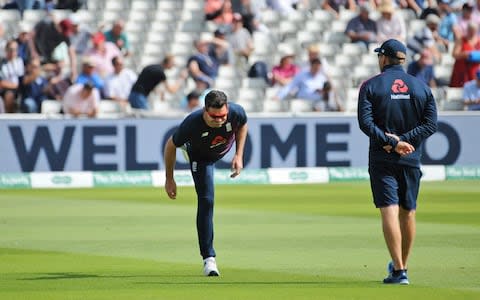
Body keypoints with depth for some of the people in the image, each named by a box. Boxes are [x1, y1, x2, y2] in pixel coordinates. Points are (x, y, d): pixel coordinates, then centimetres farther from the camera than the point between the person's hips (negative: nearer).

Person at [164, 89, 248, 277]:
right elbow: (171, 146, -25)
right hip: (201, 157, -3)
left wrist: (239, 156, -14)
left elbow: (242, 126, -11)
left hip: (225, 149, 4)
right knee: (206, 201, -15)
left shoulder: (236, 113, -39)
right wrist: (169, 180, -18)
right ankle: (208, 258, -10)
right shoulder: (192, 123, -45)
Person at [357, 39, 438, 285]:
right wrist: (403, 140, -8)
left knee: (389, 211, -8)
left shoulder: (371, 86, -1)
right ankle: (402, 265, 24)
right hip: (411, 159, 3)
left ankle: (399, 271, -16)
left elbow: (365, 123, -13)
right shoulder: (421, 87, 7)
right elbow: (431, 124, -2)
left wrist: (392, 142, -16)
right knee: (408, 212, 14)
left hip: (382, 160, -3)